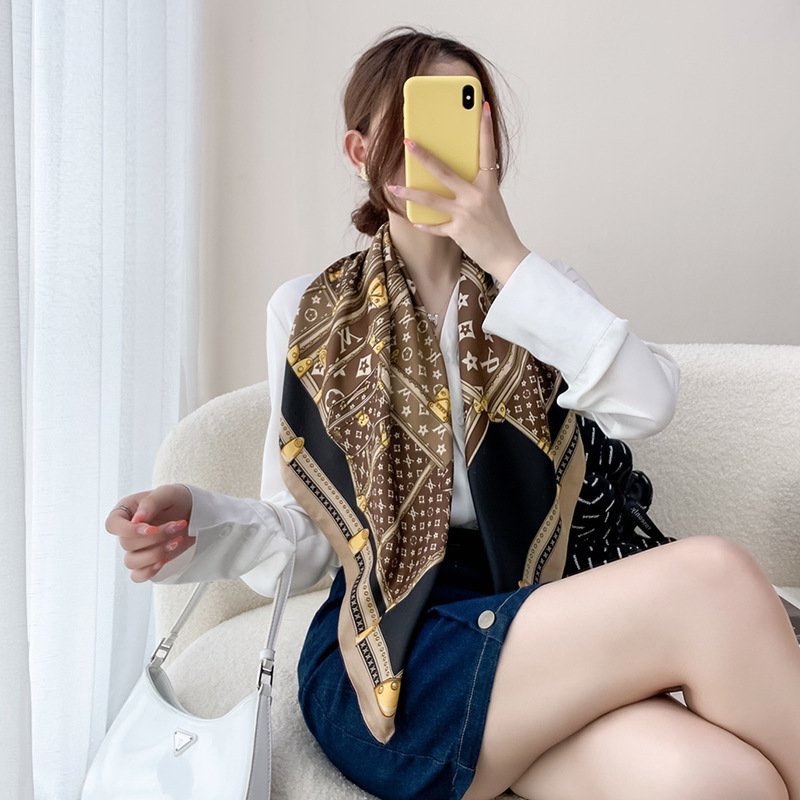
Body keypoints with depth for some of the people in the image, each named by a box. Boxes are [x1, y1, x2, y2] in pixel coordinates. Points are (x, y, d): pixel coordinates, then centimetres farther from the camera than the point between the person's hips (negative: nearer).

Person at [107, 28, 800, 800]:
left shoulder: (538, 292, 15)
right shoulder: (308, 315, 9)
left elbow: (647, 404, -6)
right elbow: (305, 534, 8)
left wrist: (506, 258, -11)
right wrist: (199, 521, -12)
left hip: (549, 634, 3)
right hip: (384, 663, -2)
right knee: (713, 581, -26)